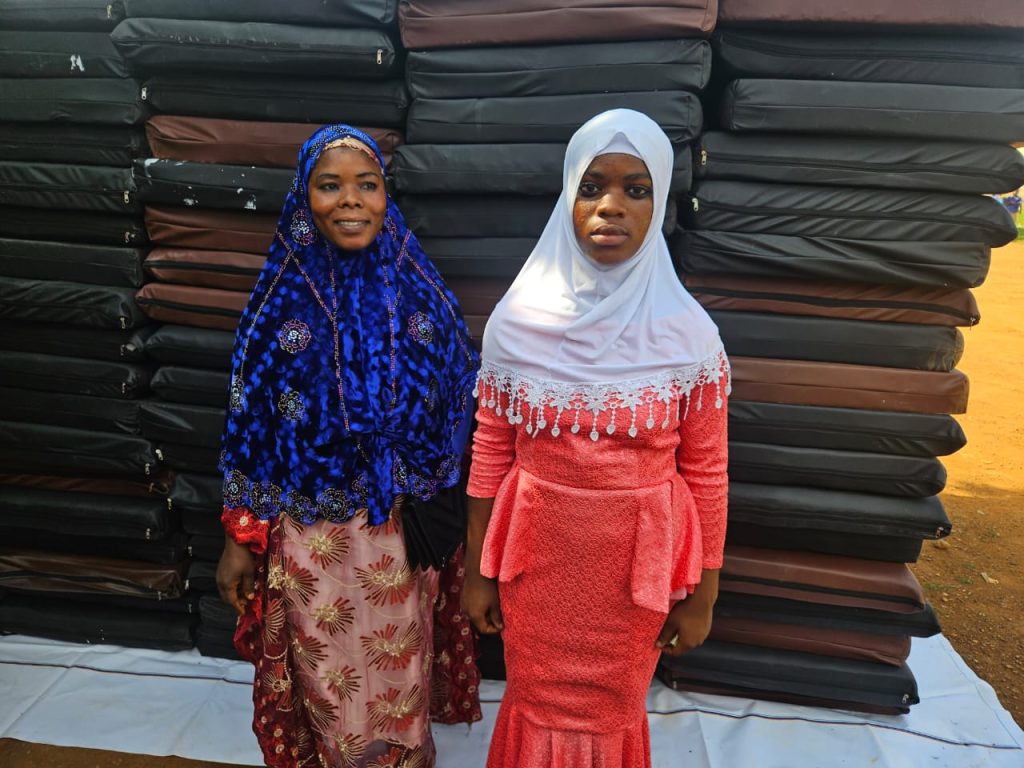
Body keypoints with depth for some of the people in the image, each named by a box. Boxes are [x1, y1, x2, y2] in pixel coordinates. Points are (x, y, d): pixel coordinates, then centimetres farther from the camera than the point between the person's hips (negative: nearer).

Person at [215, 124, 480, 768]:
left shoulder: (421, 294, -7)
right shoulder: (281, 301, -9)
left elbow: (458, 416, -1)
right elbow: (249, 428, -3)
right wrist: (240, 539, 0)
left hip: (402, 535, 1)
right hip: (310, 539, 0)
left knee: (399, 673, 19)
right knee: (327, 679, 18)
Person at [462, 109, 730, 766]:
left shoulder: (690, 334, -11)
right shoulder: (516, 320, -9)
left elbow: (705, 473, -4)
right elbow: (491, 452, -2)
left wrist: (703, 594, 1)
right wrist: (478, 570, 3)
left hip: (635, 561, 0)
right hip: (537, 552, 1)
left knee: (611, 709, 20)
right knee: (538, 702, 20)